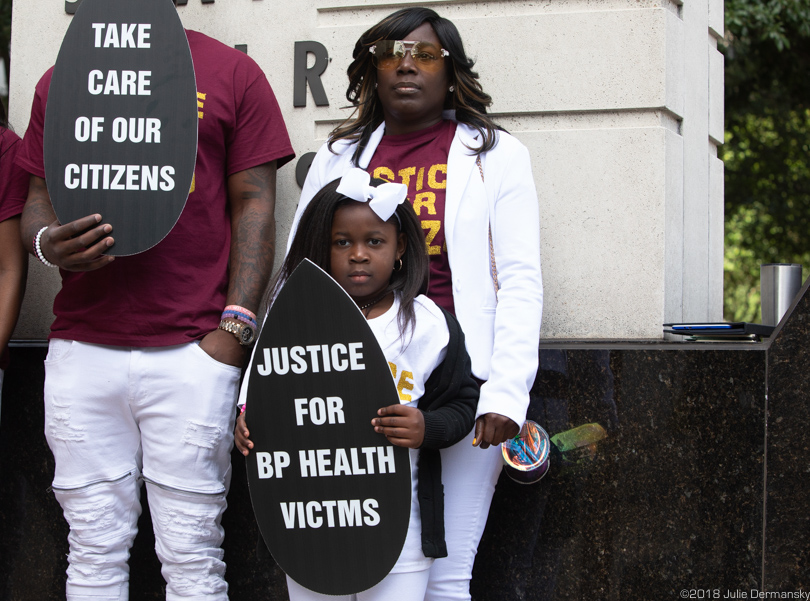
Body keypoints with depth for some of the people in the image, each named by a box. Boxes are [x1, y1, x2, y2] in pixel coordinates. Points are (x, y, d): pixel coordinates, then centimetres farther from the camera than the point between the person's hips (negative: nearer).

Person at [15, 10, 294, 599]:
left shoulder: (233, 74, 7)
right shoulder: (59, 82, 16)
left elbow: (254, 205, 4)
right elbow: (39, 197, 19)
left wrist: (234, 329, -6)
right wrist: (48, 241, -6)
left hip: (190, 352, -2)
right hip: (80, 347, 3)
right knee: (94, 551, 4)